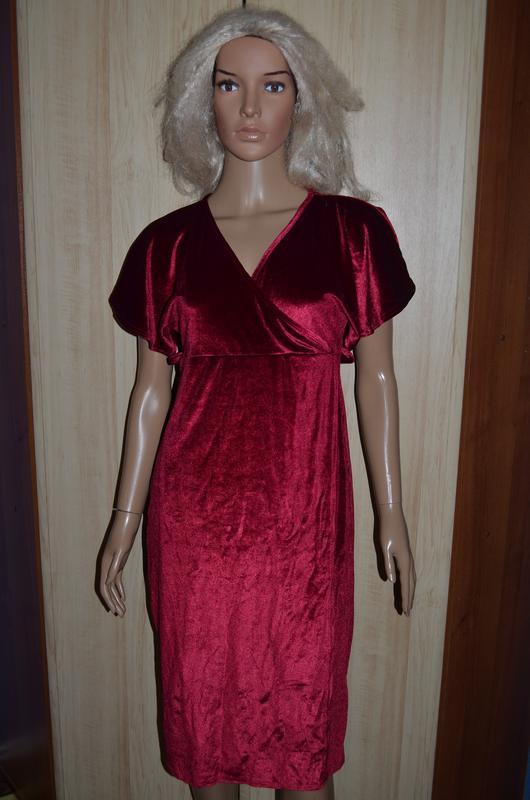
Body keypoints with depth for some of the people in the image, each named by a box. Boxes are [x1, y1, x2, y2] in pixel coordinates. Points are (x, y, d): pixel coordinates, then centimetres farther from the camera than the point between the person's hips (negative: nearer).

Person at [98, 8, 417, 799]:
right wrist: (126, 517, 6)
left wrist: (393, 515, 2)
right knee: (202, 696, 17)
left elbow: (376, 378, 1)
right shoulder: (167, 243, 1)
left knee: (303, 700, 13)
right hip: (194, 511, 2)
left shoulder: (351, 230, -2)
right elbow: (151, 386, 5)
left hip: (305, 511, -1)